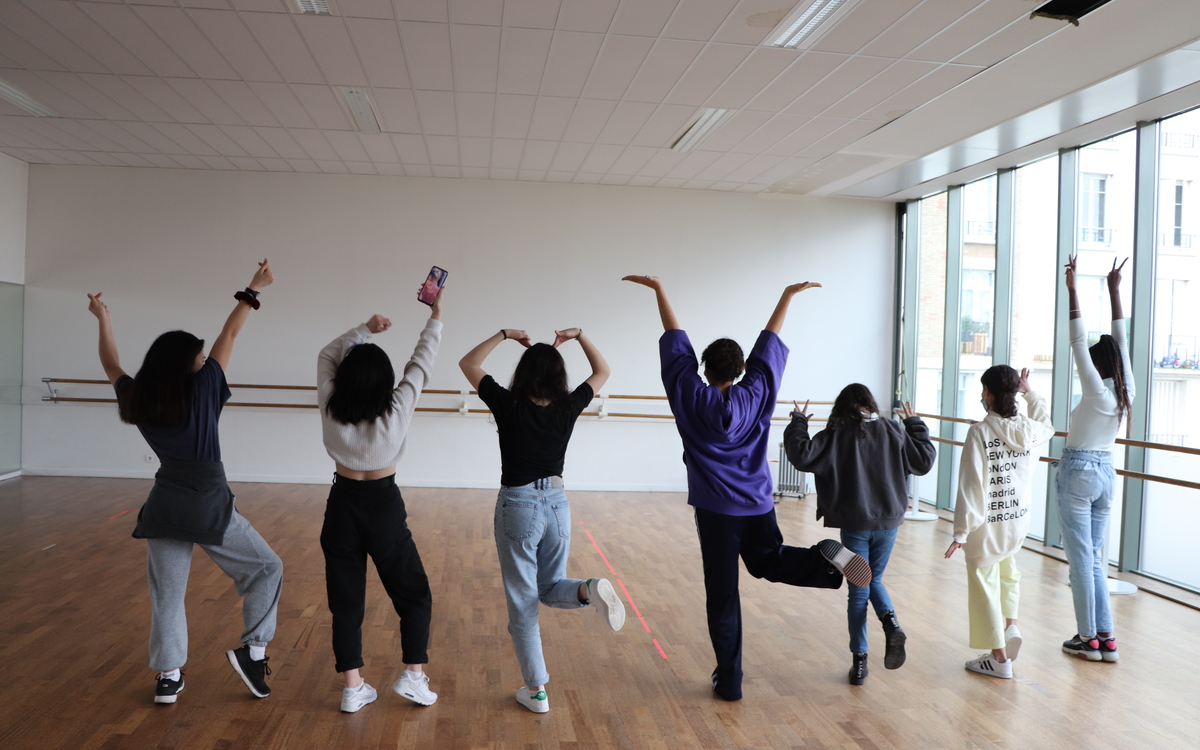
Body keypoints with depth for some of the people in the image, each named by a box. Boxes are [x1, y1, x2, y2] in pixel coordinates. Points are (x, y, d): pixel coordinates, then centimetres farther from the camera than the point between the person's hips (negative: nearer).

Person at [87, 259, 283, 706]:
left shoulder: (136, 400, 4)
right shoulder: (202, 389, -8)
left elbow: (111, 366, 22)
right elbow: (229, 337, -1)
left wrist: (103, 320, 34)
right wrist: (252, 291, 5)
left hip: (165, 505, 5)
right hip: (208, 504, -5)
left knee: (167, 593, 14)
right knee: (266, 568, 8)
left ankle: (168, 677, 18)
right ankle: (253, 649, -1)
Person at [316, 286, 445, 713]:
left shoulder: (331, 407, -9)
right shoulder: (396, 409, -16)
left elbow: (327, 355, 8)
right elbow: (422, 362, -5)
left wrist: (364, 330, 10)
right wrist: (436, 314, 6)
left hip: (342, 506, 3)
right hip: (384, 507, -2)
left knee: (345, 602, 11)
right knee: (415, 595, 13)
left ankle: (353, 688, 15)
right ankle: (413, 675, 8)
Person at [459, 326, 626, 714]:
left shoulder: (508, 406, -12)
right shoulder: (568, 407, -4)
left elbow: (468, 364, 1)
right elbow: (602, 372, 13)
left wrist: (504, 335, 4)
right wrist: (578, 335, 9)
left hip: (518, 508, -3)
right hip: (557, 505, 3)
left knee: (522, 602, 9)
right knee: (551, 589, 21)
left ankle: (536, 691, 15)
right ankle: (591, 589, -13)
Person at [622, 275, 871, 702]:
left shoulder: (691, 397, -8)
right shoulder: (756, 395, -1)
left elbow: (675, 340, -1)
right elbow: (769, 343, 9)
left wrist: (658, 289, 7)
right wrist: (788, 295, 21)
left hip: (716, 509, -3)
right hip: (759, 503, 3)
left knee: (722, 596, 4)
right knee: (769, 562, 25)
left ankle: (729, 681, 6)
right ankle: (827, 560, -4)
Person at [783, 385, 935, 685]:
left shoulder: (836, 435, -8)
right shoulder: (893, 432, 2)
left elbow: (802, 455, -17)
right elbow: (925, 460, 10)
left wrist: (798, 422, -3)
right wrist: (914, 425, 21)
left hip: (854, 525, -3)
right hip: (888, 522, 3)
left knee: (858, 591, 8)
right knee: (874, 580, 23)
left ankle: (859, 660, 11)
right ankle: (892, 625, -5)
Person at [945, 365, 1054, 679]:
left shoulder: (980, 432, -18)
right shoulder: (1030, 429, -2)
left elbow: (971, 486, -18)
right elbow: (1047, 426, 26)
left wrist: (961, 532, -13)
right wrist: (1030, 393, 32)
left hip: (986, 524, -6)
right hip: (1019, 519, 6)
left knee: (985, 585, 10)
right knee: (1007, 569, 34)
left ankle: (999, 658, 20)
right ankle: (1011, 624, 23)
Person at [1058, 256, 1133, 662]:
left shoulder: (1096, 392, -15)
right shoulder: (1126, 392, 0)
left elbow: (1079, 341, -17)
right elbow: (1121, 341, 6)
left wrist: (1072, 291, -15)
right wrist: (1114, 290, 10)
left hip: (1078, 473, -7)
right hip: (1106, 474, 7)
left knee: (1081, 558, 0)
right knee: (1095, 555, 13)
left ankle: (1088, 638, 7)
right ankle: (1106, 637, 15)